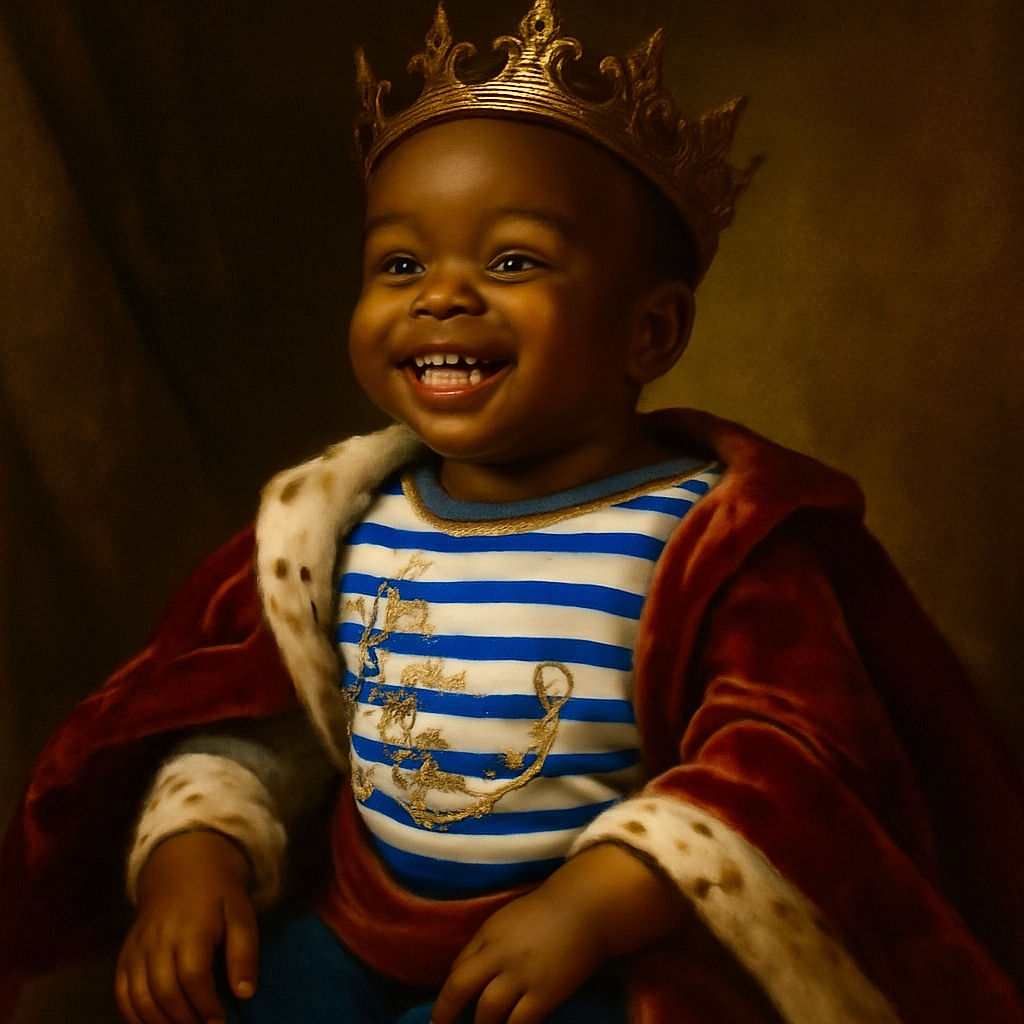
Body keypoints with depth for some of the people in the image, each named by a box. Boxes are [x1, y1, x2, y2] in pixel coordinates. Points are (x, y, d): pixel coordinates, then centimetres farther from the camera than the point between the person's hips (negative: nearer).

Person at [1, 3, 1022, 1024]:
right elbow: (256, 714, 10)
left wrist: (594, 898, -29)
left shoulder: (713, 534, -14)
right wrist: (195, 843, -7)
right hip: (354, 926, 4)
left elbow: (788, 750, -19)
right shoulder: (340, 522, 2)